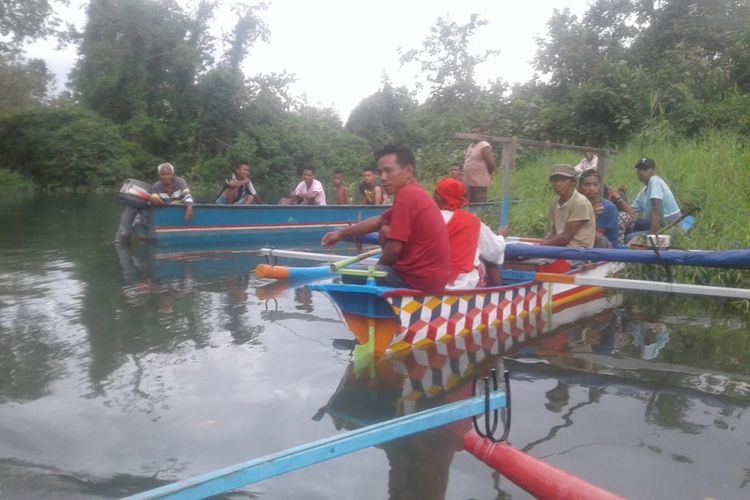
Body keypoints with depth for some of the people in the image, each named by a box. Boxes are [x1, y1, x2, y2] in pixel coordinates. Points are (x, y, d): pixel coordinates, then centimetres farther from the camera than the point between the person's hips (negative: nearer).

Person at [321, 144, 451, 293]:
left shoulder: (406, 194, -18)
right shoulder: (415, 193, 13)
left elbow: (394, 248, -18)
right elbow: (378, 221, 24)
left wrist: (378, 268, 2)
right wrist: (341, 234, 26)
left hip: (419, 278, -10)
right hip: (433, 275, 10)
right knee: (386, 231, 29)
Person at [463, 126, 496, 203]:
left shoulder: (484, 146, -14)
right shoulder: (471, 145, 15)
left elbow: (491, 163, -16)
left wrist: (486, 174, -1)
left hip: (479, 182, -9)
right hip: (469, 181, 9)